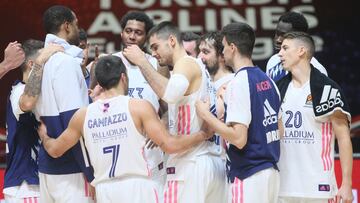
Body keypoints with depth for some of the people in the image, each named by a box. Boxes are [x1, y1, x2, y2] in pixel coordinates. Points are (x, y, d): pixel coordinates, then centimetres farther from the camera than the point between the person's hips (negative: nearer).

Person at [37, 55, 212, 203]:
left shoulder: (83, 115, 8)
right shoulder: (139, 107, -4)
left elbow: (55, 150, 21)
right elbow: (170, 145, -6)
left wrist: (44, 136, 43)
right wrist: (201, 135, 9)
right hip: (137, 188, -4)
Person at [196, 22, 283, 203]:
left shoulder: (239, 83, -14)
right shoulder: (267, 80, 12)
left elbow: (239, 138, -20)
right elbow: (279, 131, 18)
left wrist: (206, 115, -12)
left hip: (249, 176, -9)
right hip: (271, 172, 9)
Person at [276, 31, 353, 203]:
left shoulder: (327, 89, -5)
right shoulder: (279, 88, 11)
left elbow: (343, 138, -6)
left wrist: (346, 184, -11)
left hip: (318, 188, -5)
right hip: (283, 188, 5)